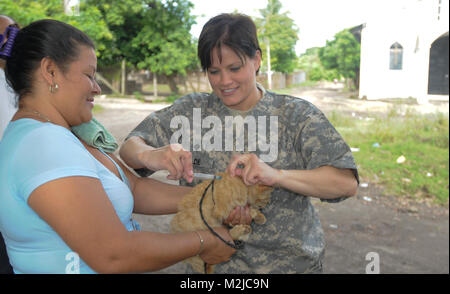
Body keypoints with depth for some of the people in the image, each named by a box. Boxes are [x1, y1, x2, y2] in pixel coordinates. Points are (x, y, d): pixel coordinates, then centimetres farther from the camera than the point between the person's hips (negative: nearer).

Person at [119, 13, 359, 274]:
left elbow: (347, 183, -17)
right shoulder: (191, 110, -3)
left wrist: (277, 175, -33)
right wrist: (150, 156, -30)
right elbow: (129, 149, -6)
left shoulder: (297, 114, -9)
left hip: (289, 261, -1)